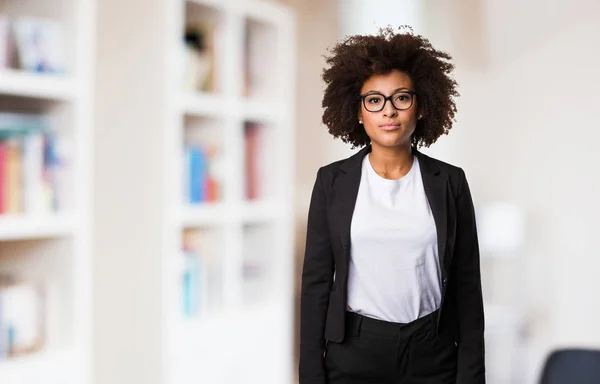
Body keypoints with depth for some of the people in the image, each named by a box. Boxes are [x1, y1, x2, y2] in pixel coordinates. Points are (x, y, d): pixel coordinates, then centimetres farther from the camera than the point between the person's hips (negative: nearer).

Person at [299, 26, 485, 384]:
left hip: (431, 354, 1)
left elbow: (466, 283, 2)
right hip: (353, 352, 0)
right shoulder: (333, 181, -1)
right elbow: (317, 279, -1)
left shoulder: (449, 182, 0)